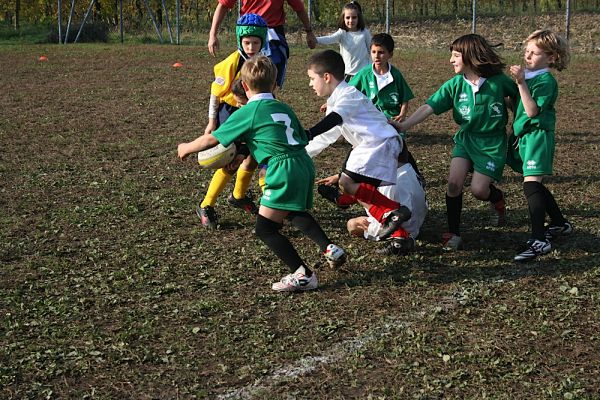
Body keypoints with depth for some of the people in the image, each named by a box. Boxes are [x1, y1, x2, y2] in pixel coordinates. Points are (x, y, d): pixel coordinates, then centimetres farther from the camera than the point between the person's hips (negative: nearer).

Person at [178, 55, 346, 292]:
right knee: (294, 213, 32)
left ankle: (302, 275, -8)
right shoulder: (284, 109, 19)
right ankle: (330, 249, 26)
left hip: (284, 171, -8)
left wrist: (186, 148, 23)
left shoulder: (247, 113, 0)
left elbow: (212, 139, 4)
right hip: (305, 165, 8)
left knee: (265, 229, -2)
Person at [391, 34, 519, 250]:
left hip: (492, 143, -2)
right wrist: (405, 124, -27)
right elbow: (429, 107, -16)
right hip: (465, 138, 3)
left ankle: (497, 198, 29)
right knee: (454, 182, -15)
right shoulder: (454, 85, -8)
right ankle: (453, 233, -1)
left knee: (478, 189, -9)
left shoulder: (498, 81, -14)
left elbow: (520, 96, 5)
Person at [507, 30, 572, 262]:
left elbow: (532, 111, -24)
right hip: (523, 135, 9)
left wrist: (521, 83, -26)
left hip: (538, 136, -9)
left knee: (531, 185, -18)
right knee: (535, 185, 17)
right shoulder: (528, 75, 12)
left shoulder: (545, 80, -13)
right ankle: (560, 224, 34)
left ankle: (538, 241, -22)